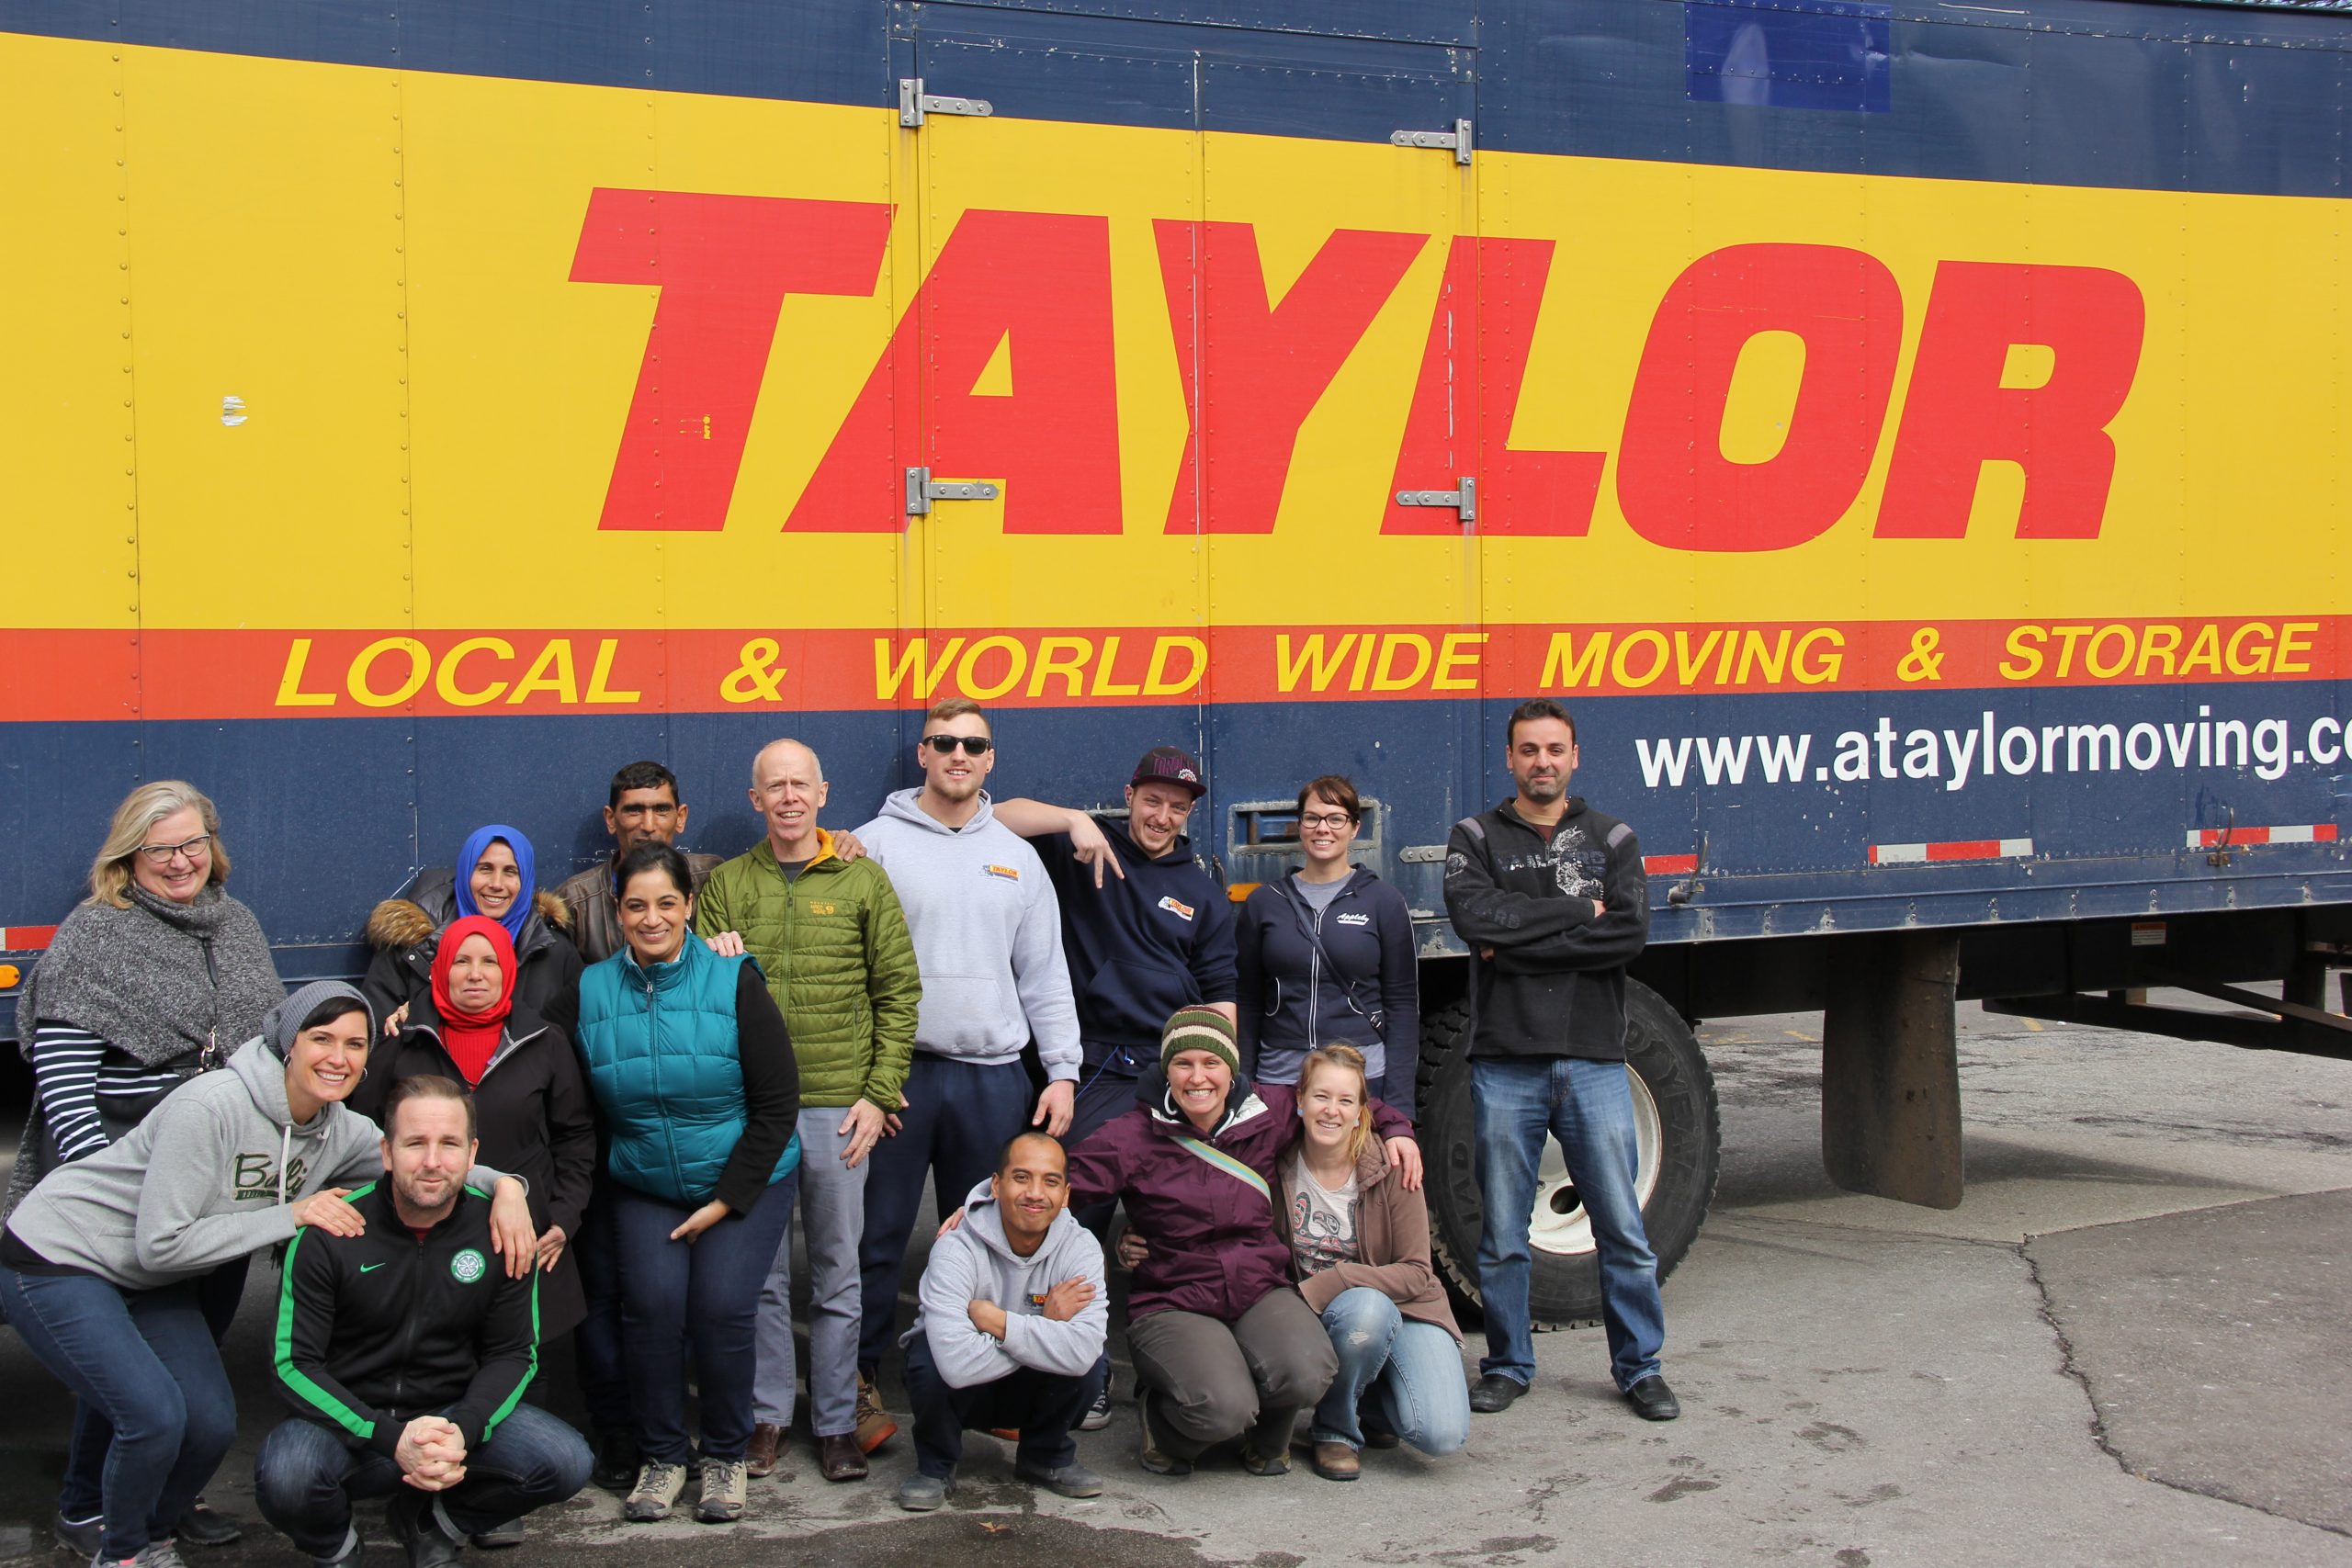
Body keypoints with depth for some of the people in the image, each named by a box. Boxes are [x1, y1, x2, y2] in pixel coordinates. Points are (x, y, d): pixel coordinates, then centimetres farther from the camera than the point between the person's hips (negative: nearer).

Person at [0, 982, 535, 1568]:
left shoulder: (339, 1131, -6)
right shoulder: (211, 1108, -30)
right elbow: (161, 1244, -29)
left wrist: (504, 1185, -16)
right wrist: (292, 1216, -27)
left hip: (149, 1281, 8)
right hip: (56, 1260, -7)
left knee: (213, 1425, -3)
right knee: (155, 1416, -21)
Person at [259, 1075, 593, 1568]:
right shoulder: (328, 1235, -13)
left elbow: (513, 1354, 1)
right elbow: (294, 1362, -13)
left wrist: (463, 1432, -20)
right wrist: (390, 1439, -28)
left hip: (455, 1413, 3)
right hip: (351, 1420, -2)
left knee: (566, 1463, -22)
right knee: (284, 1478, -35)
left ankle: (429, 1522, 9)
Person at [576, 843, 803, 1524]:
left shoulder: (733, 982, -11)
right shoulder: (592, 990, -3)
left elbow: (777, 1103, -9)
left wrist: (727, 1200, -10)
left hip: (744, 1182, -2)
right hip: (644, 1186, 2)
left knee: (721, 1306, -17)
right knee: (653, 1302, -18)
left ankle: (725, 1456, 7)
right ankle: (661, 1456, 4)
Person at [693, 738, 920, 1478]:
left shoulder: (862, 880, 4)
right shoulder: (726, 886, 8)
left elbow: (899, 993, 3)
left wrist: (878, 1094, -3)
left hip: (837, 1105, -1)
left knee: (837, 1273, 5)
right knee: (760, 1271, 7)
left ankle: (837, 1422, 15)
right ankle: (766, 1416, 18)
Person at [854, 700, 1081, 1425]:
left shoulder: (1015, 855, 12)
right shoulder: (876, 843, 0)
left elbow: (1044, 974, 13)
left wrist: (1061, 1070, 5)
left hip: (993, 1076, 3)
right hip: (897, 1072, -3)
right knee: (880, 1235, 1)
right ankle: (860, 1374, 11)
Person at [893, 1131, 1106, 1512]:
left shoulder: (1080, 1247, -17)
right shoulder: (957, 1249, -26)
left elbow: (1082, 1352, -35)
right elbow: (957, 1363, -42)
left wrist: (996, 1321, -32)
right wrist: (1045, 1328, -29)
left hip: (1030, 1391, 2)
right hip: (959, 1393, -2)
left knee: (1088, 1362, -28)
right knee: (929, 1354, -35)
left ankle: (1045, 1456, 4)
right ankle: (934, 1467, -3)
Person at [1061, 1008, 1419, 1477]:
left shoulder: (1269, 1113, 5)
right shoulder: (1135, 1136, -4)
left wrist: (1395, 1128, 11)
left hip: (1261, 1292, 3)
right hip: (1172, 1304, -3)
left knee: (1305, 1375, -29)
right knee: (1223, 1409, -30)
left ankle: (1265, 1437, 10)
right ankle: (1167, 1428, 9)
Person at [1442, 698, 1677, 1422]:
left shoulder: (1612, 839, 9)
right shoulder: (1476, 838, 7)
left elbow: (1630, 933, -7)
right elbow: (1477, 916, -13)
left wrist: (1522, 947, -10)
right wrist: (1580, 910, -9)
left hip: (1594, 1061, 1)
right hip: (1506, 1065, -1)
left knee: (1624, 1229, 3)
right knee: (1502, 1234, 6)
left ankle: (1640, 1367, 16)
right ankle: (1507, 1365, 20)